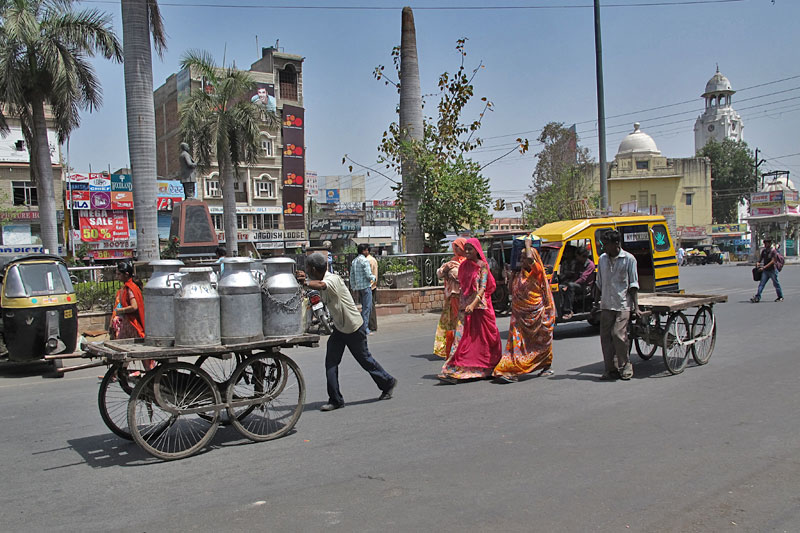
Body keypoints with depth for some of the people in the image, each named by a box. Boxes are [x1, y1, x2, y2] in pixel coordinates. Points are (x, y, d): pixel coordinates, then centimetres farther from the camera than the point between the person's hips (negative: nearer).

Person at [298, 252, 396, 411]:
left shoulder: (333, 280, -28)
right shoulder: (321, 280, 0)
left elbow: (319, 285, -48)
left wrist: (305, 281, -46)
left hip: (355, 328, -8)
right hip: (339, 328, 8)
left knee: (365, 360, 8)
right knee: (330, 362, -1)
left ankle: (388, 383, 31)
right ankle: (335, 400, 6)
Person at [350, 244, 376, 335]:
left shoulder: (354, 261, 12)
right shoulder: (365, 260, -13)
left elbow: (352, 276, 15)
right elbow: (368, 275, -18)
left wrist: (353, 287, 20)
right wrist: (374, 278, 2)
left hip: (358, 287, 8)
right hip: (366, 286, -8)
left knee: (364, 307, 16)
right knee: (367, 307, -4)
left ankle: (362, 327, 17)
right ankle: (365, 328, -5)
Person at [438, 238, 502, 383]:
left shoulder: (482, 266, -5)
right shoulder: (463, 266, 12)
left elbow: (483, 287, -14)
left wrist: (473, 304, -26)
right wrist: (461, 304, 12)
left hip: (480, 305, -4)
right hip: (464, 306, 4)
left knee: (482, 338, 4)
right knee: (461, 337, -4)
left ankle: (487, 369, 19)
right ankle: (453, 371, -5)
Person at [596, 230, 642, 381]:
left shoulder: (629, 259, -2)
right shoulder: (602, 259, 11)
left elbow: (633, 285, -2)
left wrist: (636, 307, -7)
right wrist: (598, 302, 14)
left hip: (623, 305, -5)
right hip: (606, 305, 5)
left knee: (618, 335, -13)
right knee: (605, 337, 1)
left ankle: (625, 366, 6)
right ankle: (611, 369, 10)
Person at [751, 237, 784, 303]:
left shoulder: (773, 251, -11)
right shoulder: (764, 251, 7)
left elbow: (772, 261, -17)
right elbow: (761, 258, 18)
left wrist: (764, 267, -23)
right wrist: (758, 263, -5)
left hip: (772, 270, -5)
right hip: (765, 271, 5)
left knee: (776, 284, 7)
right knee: (761, 284, -4)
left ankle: (780, 297, 22)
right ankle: (757, 297, -10)